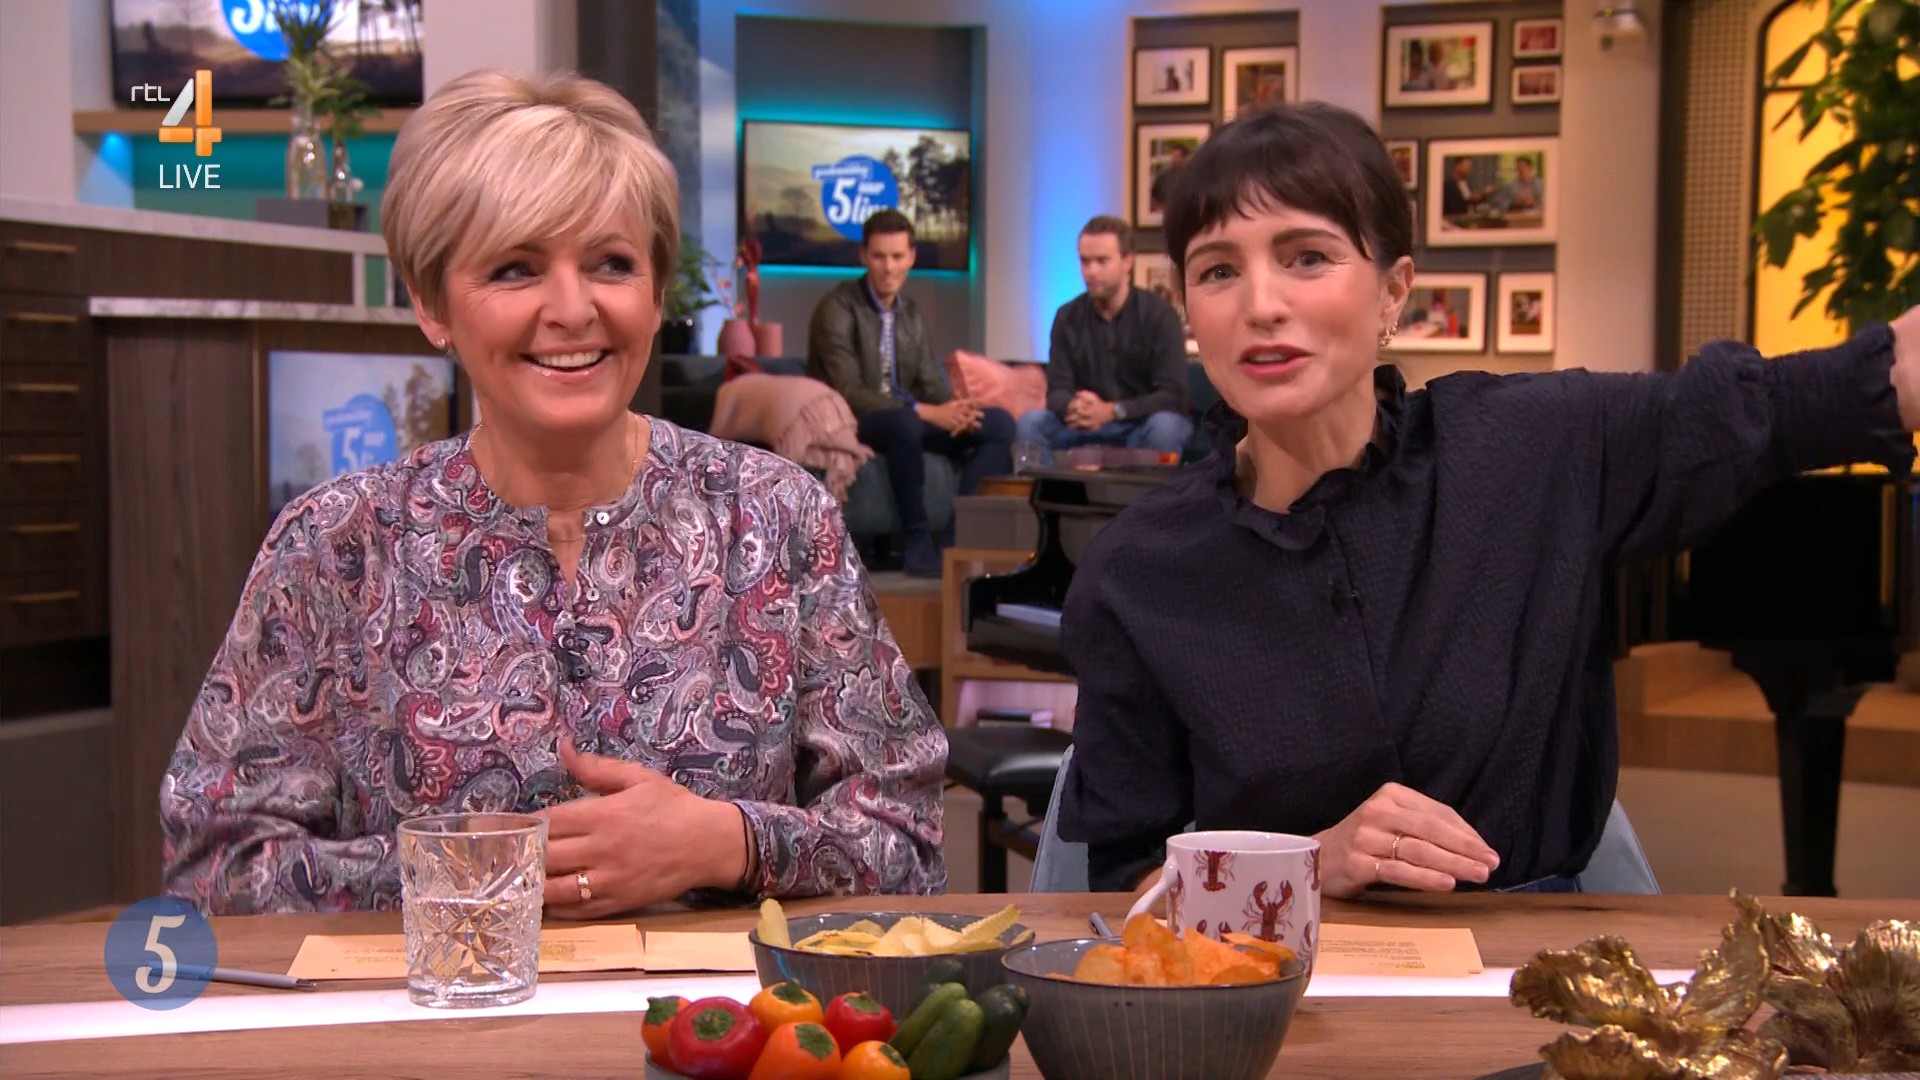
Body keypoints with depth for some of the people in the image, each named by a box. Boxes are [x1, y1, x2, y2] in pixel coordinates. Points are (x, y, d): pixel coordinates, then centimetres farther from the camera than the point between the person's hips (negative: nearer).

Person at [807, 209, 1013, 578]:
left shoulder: (911, 312, 12)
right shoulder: (838, 308, -11)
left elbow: (932, 382, 10)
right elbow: (849, 392, -20)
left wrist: (955, 410, -15)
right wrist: (927, 412, -27)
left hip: (905, 419, 7)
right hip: (849, 424, -7)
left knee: (999, 422, -11)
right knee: (904, 420, -40)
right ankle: (919, 540, -28)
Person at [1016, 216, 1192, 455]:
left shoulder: (1159, 314, -10)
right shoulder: (1067, 317, 1)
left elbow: (1173, 395, -17)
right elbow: (1057, 390, -3)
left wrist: (1112, 411, -33)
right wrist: (1073, 408, -31)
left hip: (1142, 426, -3)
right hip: (1087, 427, 3)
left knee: (1164, 426, -37)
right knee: (1031, 422, -23)